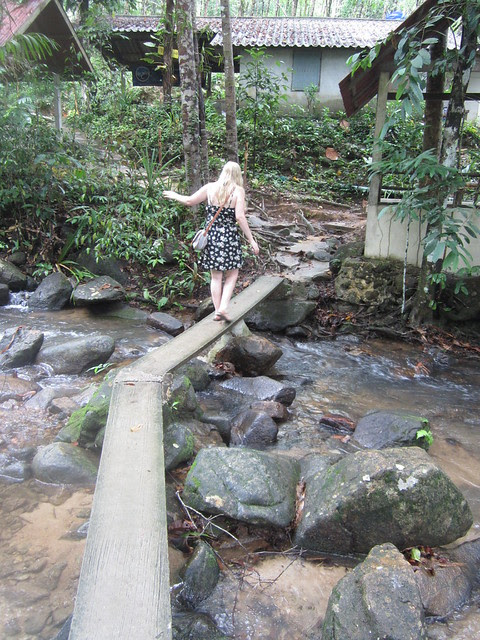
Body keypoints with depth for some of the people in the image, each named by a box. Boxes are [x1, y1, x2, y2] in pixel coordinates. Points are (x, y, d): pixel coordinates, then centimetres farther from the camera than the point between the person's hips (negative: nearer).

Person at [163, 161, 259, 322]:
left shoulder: (210, 187, 1)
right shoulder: (238, 191, -6)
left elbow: (189, 201, 6)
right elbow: (240, 217, -14)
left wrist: (174, 195, 25)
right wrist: (251, 240, -10)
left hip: (212, 236, 3)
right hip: (230, 237, -3)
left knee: (216, 276, 11)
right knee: (232, 275, 10)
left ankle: (217, 311, 15)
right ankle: (223, 308, -3)